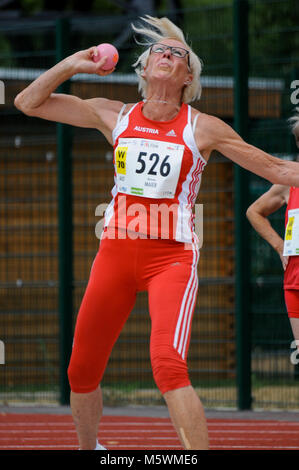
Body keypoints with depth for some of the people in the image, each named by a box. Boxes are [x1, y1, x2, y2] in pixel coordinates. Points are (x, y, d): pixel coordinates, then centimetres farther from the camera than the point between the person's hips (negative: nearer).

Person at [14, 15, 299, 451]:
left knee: (168, 365, -25)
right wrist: (73, 63, 0)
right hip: (116, 252, 4)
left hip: (172, 255, -4)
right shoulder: (115, 116, 9)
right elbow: (29, 102, 12)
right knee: (81, 372, 10)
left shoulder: (202, 128, 2)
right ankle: (88, 450, 36)